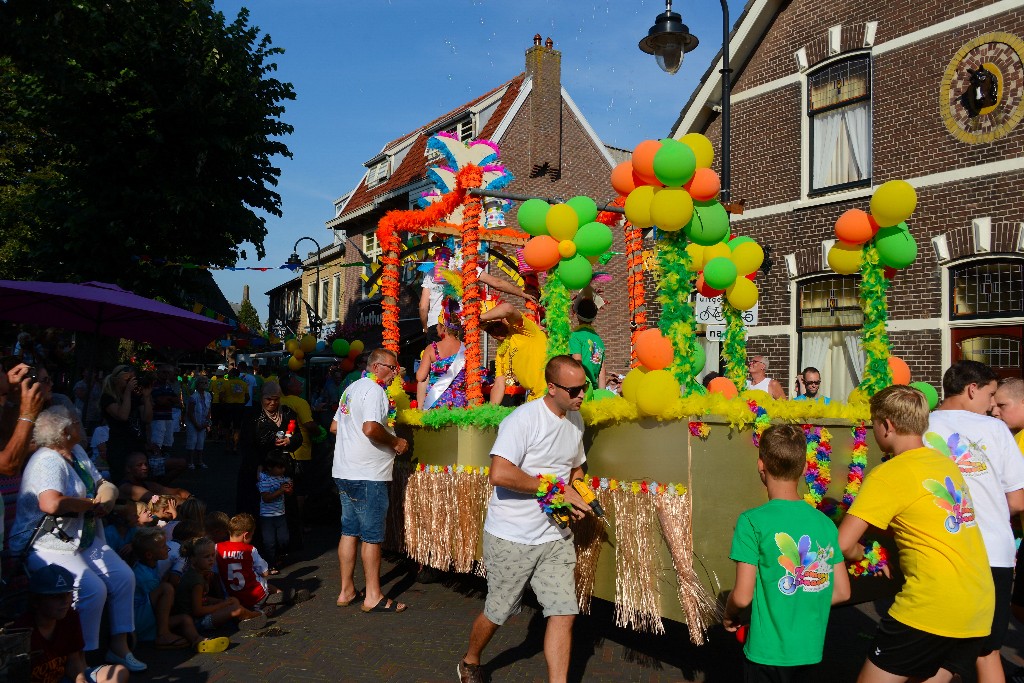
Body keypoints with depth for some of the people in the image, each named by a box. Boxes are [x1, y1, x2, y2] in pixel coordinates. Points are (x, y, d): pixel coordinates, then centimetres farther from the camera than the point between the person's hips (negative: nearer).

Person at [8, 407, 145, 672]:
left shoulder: (77, 452, 11)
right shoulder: (48, 461, -20)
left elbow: (105, 485, 17)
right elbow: (51, 504, -38)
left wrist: (107, 496, -8)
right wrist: (92, 504, -21)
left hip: (85, 539, 10)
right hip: (49, 547, -10)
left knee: (124, 578, 0)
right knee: (93, 590, -24)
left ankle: (119, 648, 11)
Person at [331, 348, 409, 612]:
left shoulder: (351, 388, 17)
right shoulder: (374, 390, -13)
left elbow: (334, 426, 22)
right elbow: (371, 428, -27)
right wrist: (395, 442, -14)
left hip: (344, 472, 9)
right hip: (368, 475, -9)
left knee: (349, 531, 14)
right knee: (372, 536, -2)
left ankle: (347, 591, 21)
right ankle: (373, 596, 5)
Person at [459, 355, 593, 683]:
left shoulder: (575, 420, 6)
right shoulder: (524, 419, -19)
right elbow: (499, 474, -31)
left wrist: (576, 497, 0)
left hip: (555, 536, 6)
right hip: (511, 536, -6)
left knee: (564, 613, -2)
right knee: (498, 611, 12)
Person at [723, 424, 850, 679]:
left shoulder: (752, 521, -16)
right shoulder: (825, 523, 0)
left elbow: (742, 596, -15)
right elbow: (842, 592, 5)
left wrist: (729, 617, 4)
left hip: (769, 653, -5)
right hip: (811, 649, 5)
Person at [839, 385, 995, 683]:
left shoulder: (888, 474, -11)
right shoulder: (945, 462, 11)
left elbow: (842, 544, -15)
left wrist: (863, 554, 5)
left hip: (932, 606, -7)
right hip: (981, 606, 7)